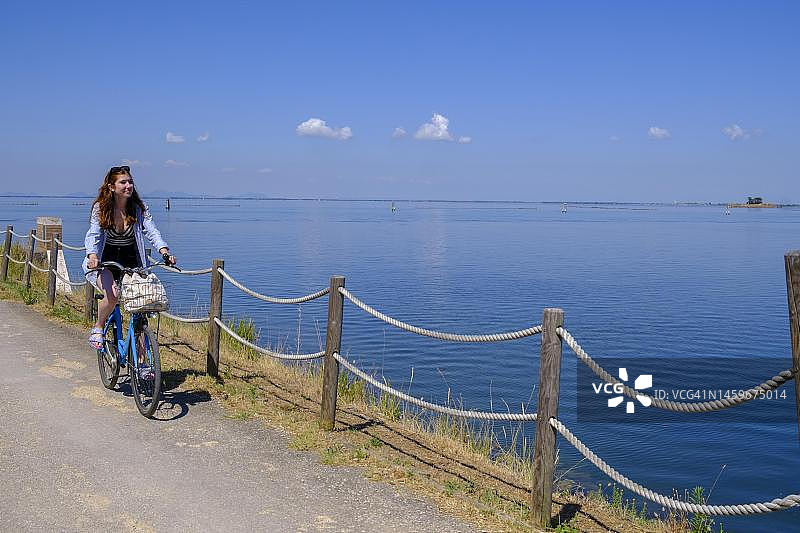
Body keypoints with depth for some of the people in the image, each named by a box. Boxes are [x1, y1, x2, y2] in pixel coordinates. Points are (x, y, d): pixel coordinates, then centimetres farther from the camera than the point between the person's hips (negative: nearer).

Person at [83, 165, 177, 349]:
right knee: (112, 296, -29)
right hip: (105, 261, -2)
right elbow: (93, 234, -18)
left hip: (131, 261, 2)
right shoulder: (100, 208, -8)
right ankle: (97, 329, 2)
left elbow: (152, 232, -15)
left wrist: (164, 252, -34)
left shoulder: (140, 209, -4)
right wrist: (92, 255, -39)